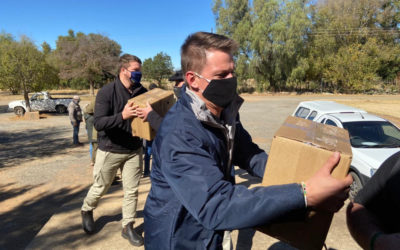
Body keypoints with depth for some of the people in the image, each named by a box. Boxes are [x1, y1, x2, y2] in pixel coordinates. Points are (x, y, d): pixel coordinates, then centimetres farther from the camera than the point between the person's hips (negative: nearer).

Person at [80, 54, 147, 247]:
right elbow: (98, 123, -23)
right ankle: (87, 210, 47)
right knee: (100, 187, 16)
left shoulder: (142, 92, -2)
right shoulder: (106, 92, -15)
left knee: (132, 191, 8)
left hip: (134, 150, 3)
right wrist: (122, 116, -38)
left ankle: (128, 227, 27)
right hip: (110, 150, -3)